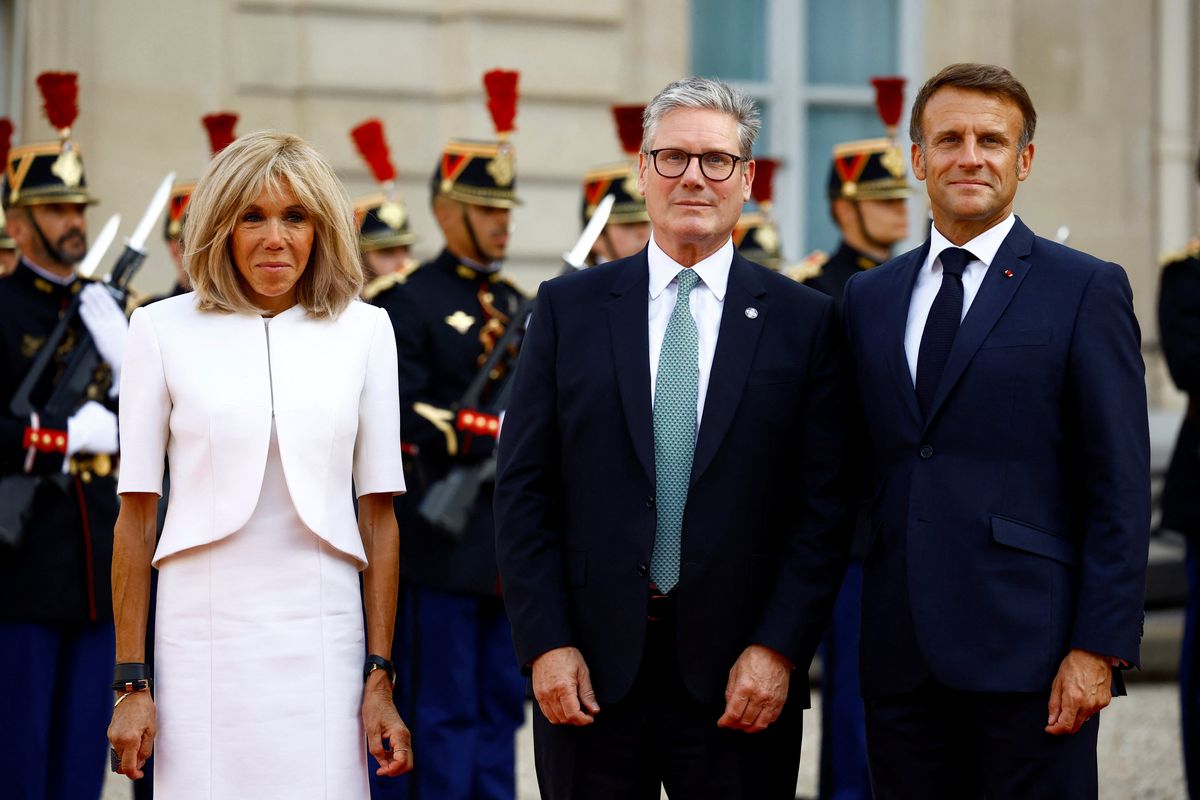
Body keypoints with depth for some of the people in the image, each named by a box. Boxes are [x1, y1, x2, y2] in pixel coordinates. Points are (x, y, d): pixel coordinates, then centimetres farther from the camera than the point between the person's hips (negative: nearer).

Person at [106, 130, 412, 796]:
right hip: (202, 635, -1)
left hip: (322, 640, 1)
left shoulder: (363, 330, 7)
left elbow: (379, 513, 7)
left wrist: (379, 680, 1)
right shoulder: (163, 329, 4)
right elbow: (136, 515, 4)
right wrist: (131, 683, -1)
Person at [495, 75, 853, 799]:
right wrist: (546, 644, -5)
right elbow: (524, 490, 3)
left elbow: (824, 508, 0)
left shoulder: (805, 322, 3)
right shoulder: (568, 308, 6)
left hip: (740, 679, -1)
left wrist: (778, 649, -8)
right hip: (589, 670, 1)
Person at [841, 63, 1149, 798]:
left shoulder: (1087, 291, 0)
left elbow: (1121, 490, -4)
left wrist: (1098, 648, -11)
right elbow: (858, 470, 15)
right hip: (901, 657, 4)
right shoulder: (868, 297, 15)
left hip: (1028, 651, -4)